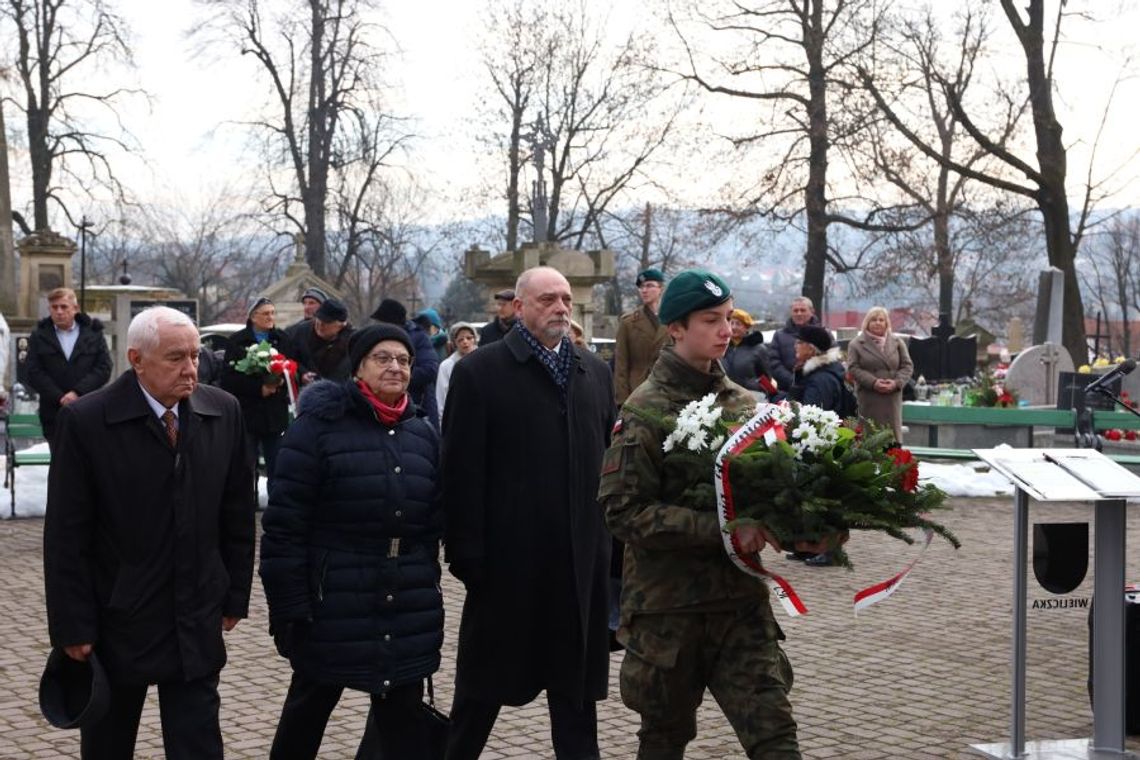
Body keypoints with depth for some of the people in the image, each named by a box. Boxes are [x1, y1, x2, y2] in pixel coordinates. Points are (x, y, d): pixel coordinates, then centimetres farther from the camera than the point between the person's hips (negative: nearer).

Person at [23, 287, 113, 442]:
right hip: (54, 413, 1)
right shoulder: (39, 336, 8)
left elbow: (104, 368, -2)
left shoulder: (94, 333, 7)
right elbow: (33, 373, 0)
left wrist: (78, 392, -14)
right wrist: (59, 398, -12)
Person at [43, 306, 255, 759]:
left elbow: (237, 516, 6)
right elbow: (66, 538, -11)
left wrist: (234, 597, 7)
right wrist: (72, 626, -10)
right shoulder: (85, 420, -13)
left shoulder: (223, 412, -2)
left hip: (196, 623, 2)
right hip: (116, 622, -2)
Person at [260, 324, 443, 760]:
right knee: (307, 711, 13)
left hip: (407, 610, 4)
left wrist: (425, 586, 10)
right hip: (332, 604, -4)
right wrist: (289, 605, -14)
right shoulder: (319, 425, -9)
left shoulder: (423, 434, 9)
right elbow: (284, 522, -12)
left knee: (403, 719, 9)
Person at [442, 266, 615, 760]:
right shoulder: (480, 371, -5)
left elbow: (610, 461, 9)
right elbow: (462, 471, -8)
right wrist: (466, 551, -12)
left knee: (577, 683, 12)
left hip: (580, 557, 4)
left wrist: (614, 541, 6)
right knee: (485, 681, 10)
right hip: (507, 554, -4)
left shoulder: (595, 372, 10)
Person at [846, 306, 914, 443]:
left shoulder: (897, 342, 12)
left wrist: (897, 382, -11)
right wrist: (873, 382, -17)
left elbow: (907, 366, 8)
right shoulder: (857, 343, 4)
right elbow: (853, 368, -4)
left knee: (892, 435, 2)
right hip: (868, 399, -3)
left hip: (892, 397, 3)